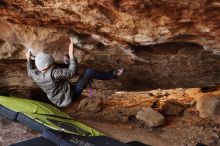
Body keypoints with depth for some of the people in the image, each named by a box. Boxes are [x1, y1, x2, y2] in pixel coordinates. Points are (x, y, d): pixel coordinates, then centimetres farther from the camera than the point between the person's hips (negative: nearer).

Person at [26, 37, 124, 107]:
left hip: (56, 101, 8)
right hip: (69, 97, -8)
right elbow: (72, 72, -32)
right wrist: (71, 54, -31)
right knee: (89, 72, -10)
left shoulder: (35, 75, -12)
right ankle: (112, 75, 7)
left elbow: (30, 71, 14)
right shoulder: (53, 73, -36)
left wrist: (29, 60, 28)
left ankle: (68, 64, 44)